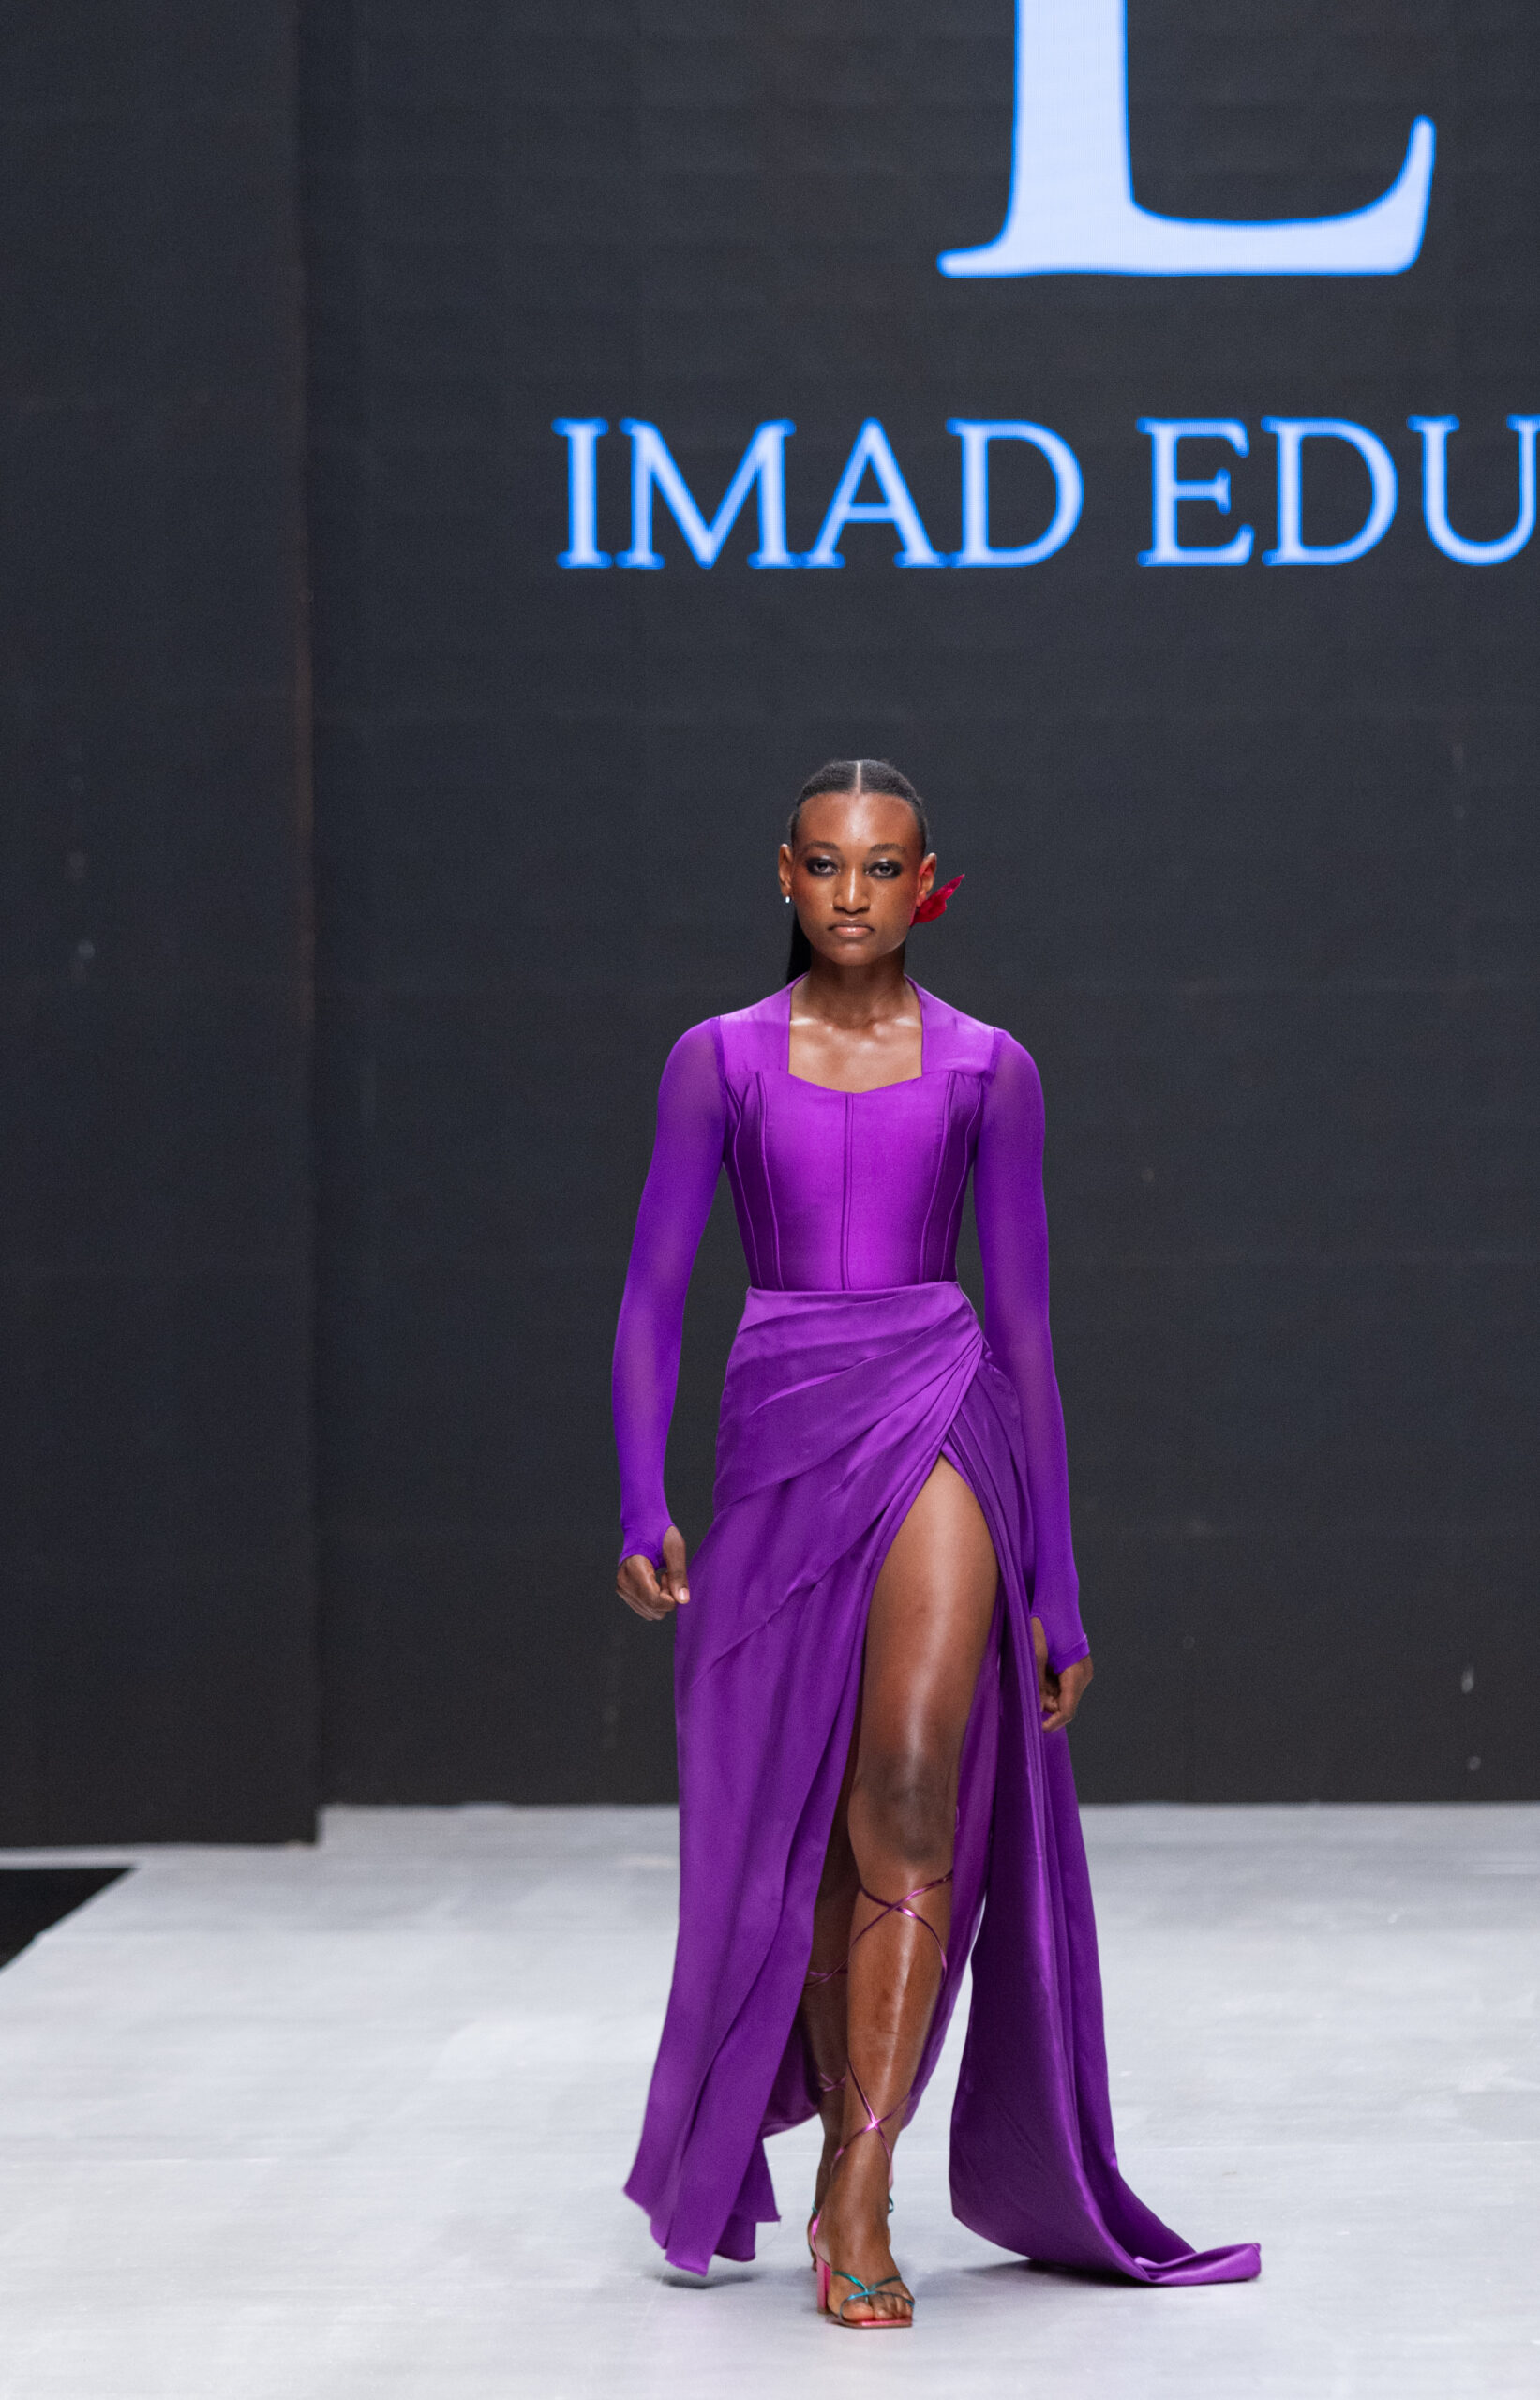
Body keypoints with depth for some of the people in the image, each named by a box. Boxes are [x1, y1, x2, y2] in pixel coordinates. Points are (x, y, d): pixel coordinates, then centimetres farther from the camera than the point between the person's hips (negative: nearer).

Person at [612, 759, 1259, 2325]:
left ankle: (856, 2200, -20)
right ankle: (849, 2177, 28)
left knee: (909, 1802, -20)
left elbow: (1025, 1325, 7)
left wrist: (1058, 1589, 5)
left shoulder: (987, 1072, 5)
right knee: (800, 1842, 9)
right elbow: (653, 1296, 1)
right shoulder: (720, 1062, 6)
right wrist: (642, 1505, -14)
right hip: (778, 1445, 2)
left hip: (938, 1431, -2)